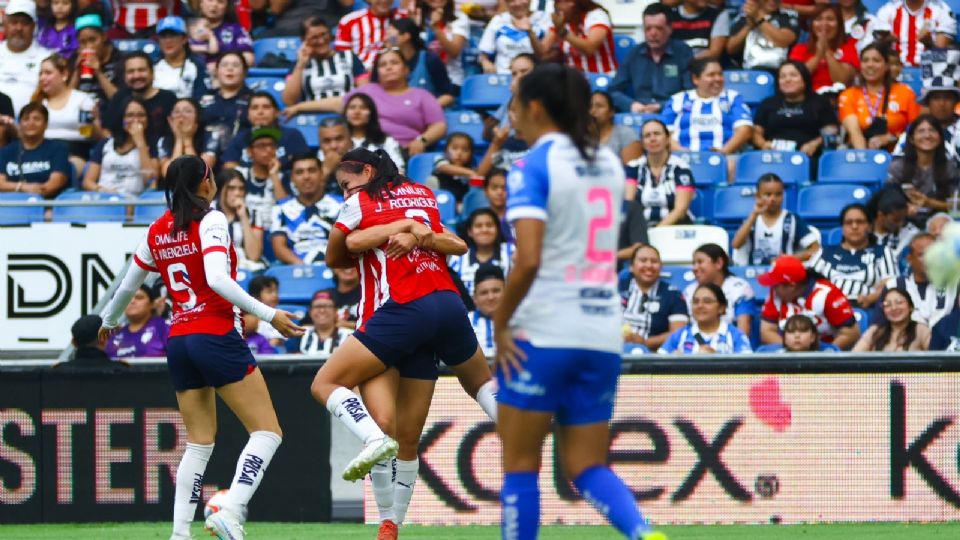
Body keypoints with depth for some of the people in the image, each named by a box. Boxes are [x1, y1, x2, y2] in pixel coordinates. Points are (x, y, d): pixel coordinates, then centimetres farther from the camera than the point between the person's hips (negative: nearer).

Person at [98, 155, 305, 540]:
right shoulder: (210, 220, -8)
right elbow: (218, 280, -22)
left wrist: (108, 321, 42)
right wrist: (268, 315, -22)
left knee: (199, 442, 14)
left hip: (178, 342, 7)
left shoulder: (157, 231, 11)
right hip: (217, 335, -7)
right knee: (267, 431, -5)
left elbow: (127, 285, 23)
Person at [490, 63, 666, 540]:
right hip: (603, 335, 6)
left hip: (542, 335, -6)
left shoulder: (533, 166, -10)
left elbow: (528, 260, -21)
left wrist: (500, 323, -11)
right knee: (587, 466, 8)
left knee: (520, 464, 5)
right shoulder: (609, 164, 12)